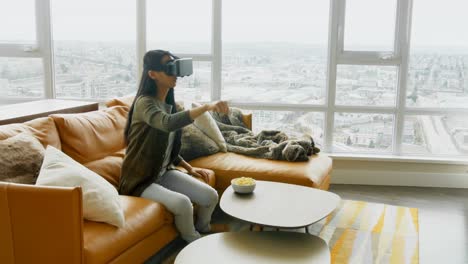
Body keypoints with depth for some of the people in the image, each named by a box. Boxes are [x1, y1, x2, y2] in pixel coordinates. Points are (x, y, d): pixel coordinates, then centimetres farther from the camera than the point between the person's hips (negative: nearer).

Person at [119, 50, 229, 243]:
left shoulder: (168, 102, 8)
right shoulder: (145, 102, -19)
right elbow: (167, 123, -42)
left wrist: (189, 168, 6)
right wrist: (206, 107, -49)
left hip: (164, 173, 8)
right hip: (140, 180, -8)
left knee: (211, 196, -7)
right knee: (182, 203, -30)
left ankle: (202, 235, 21)